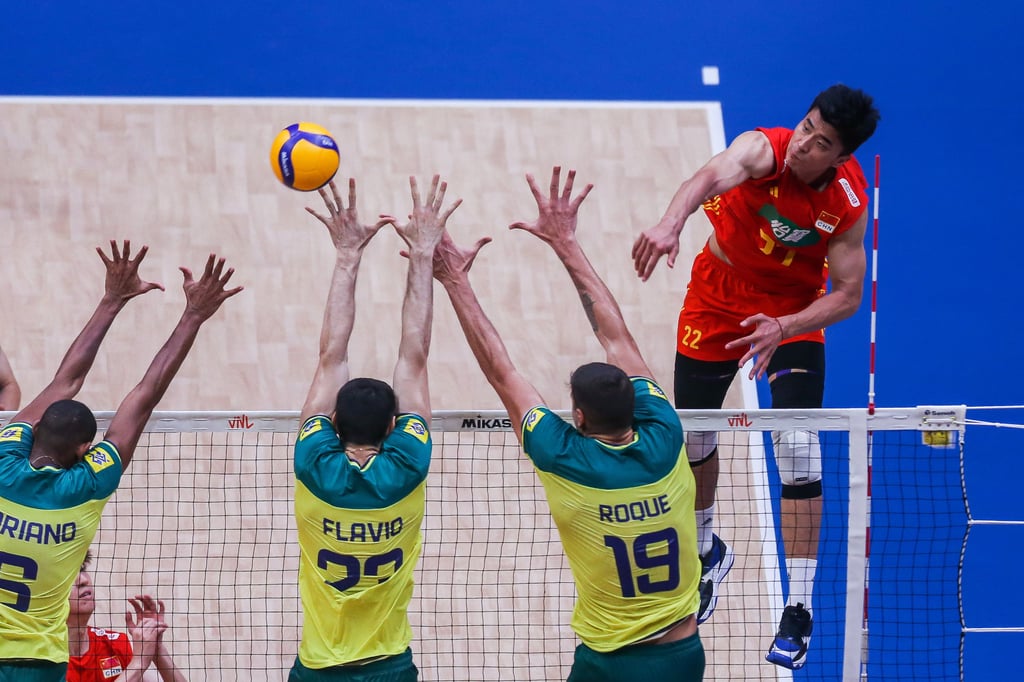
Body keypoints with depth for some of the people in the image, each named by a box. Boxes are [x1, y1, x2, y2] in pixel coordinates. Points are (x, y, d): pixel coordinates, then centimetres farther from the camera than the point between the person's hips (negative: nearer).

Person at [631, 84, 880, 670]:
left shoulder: (848, 202, -23)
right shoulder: (763, 148, -29)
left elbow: (847, 296, -20)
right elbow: (713, 177, -51)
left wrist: (783, 329, -37)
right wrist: (671, 224, -72)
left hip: (793, 315, -1)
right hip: (718, 298, 1)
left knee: (798, 454, -14)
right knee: (694, 437, 10)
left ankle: (800, 613, -5)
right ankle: (707, 552, 42)